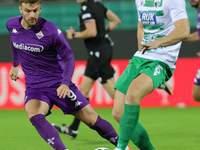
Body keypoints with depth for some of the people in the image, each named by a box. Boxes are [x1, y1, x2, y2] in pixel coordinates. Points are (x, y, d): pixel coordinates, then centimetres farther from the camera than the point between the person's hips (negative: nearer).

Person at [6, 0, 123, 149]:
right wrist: (15, 65, 31)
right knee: (34, 114, -31)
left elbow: (68, 58, -10)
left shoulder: (51, 30, -18)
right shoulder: (11, 25, -4)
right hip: (35, 86, 3)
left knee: (92, 119, 0)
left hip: (59, 85, -3)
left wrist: (65, 83, -24)